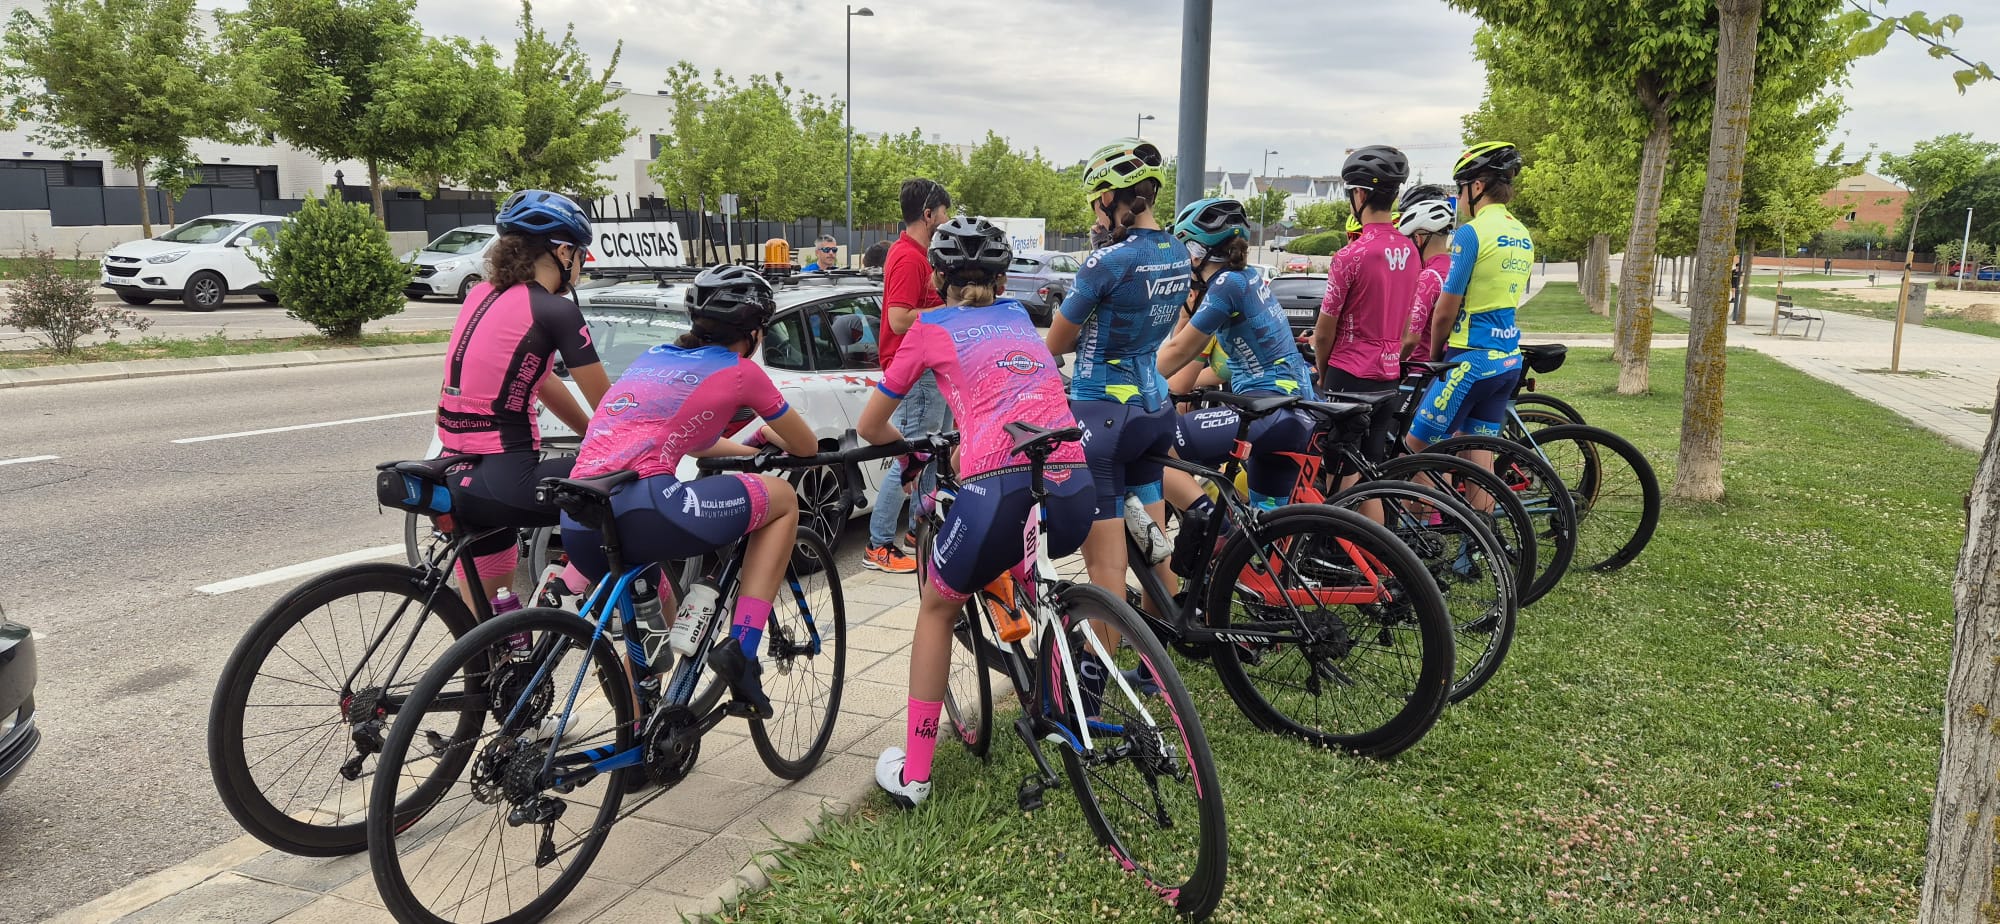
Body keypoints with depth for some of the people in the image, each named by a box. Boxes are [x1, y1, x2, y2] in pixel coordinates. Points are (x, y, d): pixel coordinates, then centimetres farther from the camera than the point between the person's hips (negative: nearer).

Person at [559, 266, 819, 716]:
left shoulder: (651, 357, 27)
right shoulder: (740, 372, 10)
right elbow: (806, 447, 23)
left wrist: (749, 448, 55)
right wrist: (774, 438, 45)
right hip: (641, 506, -7)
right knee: (782, 497, 13)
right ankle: (741, 652, 5)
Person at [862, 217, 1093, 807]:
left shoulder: (931, 328, 16)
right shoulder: (1019, 317, 28)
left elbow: (870, 427, 25)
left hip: (1001, 486, -4)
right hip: (1075, 488, 5)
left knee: (937, 609, 21)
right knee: (1027, 579, 38)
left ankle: (913, 774, 21)